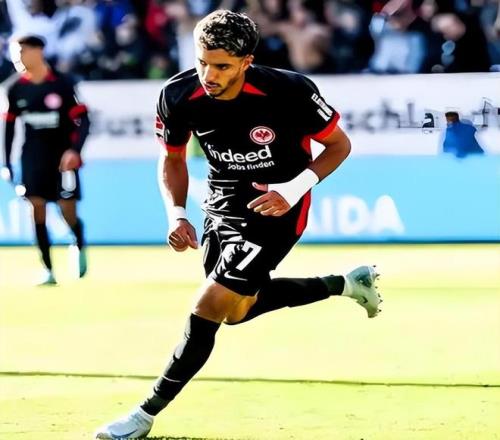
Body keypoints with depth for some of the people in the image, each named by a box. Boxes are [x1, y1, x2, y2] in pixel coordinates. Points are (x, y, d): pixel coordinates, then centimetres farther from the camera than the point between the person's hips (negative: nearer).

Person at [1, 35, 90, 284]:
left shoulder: (62, 84, -10)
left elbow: (82, 120, -9)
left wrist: (74, 151, -21)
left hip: (62, 157, -3)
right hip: (33, 158, 3)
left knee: (68, 211, -5)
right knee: (37, 208, -7)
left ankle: (79, 246, 29)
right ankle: (47, 270, -1)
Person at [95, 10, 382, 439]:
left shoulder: (290, 91, -28)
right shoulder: (179, 96, -18)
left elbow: (339, 145, -11)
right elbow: (173, 158, 3)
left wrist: (295, 188, -26)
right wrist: (176, 214, -13)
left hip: (274, 208, -6)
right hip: (223, 206, 6)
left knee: (208, 310, -14)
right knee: (237, 308, 23)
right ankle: (346, 284, 40)